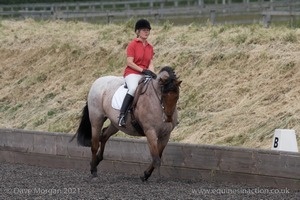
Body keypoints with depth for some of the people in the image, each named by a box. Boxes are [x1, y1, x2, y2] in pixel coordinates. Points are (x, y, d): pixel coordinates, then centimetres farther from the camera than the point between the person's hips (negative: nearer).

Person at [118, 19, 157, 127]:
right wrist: (143, 70, -16)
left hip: (145, 74, 6)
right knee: (133, 89, -37)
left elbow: (150, 63, 12)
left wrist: (151, 73, -10)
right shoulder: (133, 45, -1)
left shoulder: (150, 47, 16)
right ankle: (122, 115, -36)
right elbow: (129, 62, -9)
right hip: (132, 73, -6)